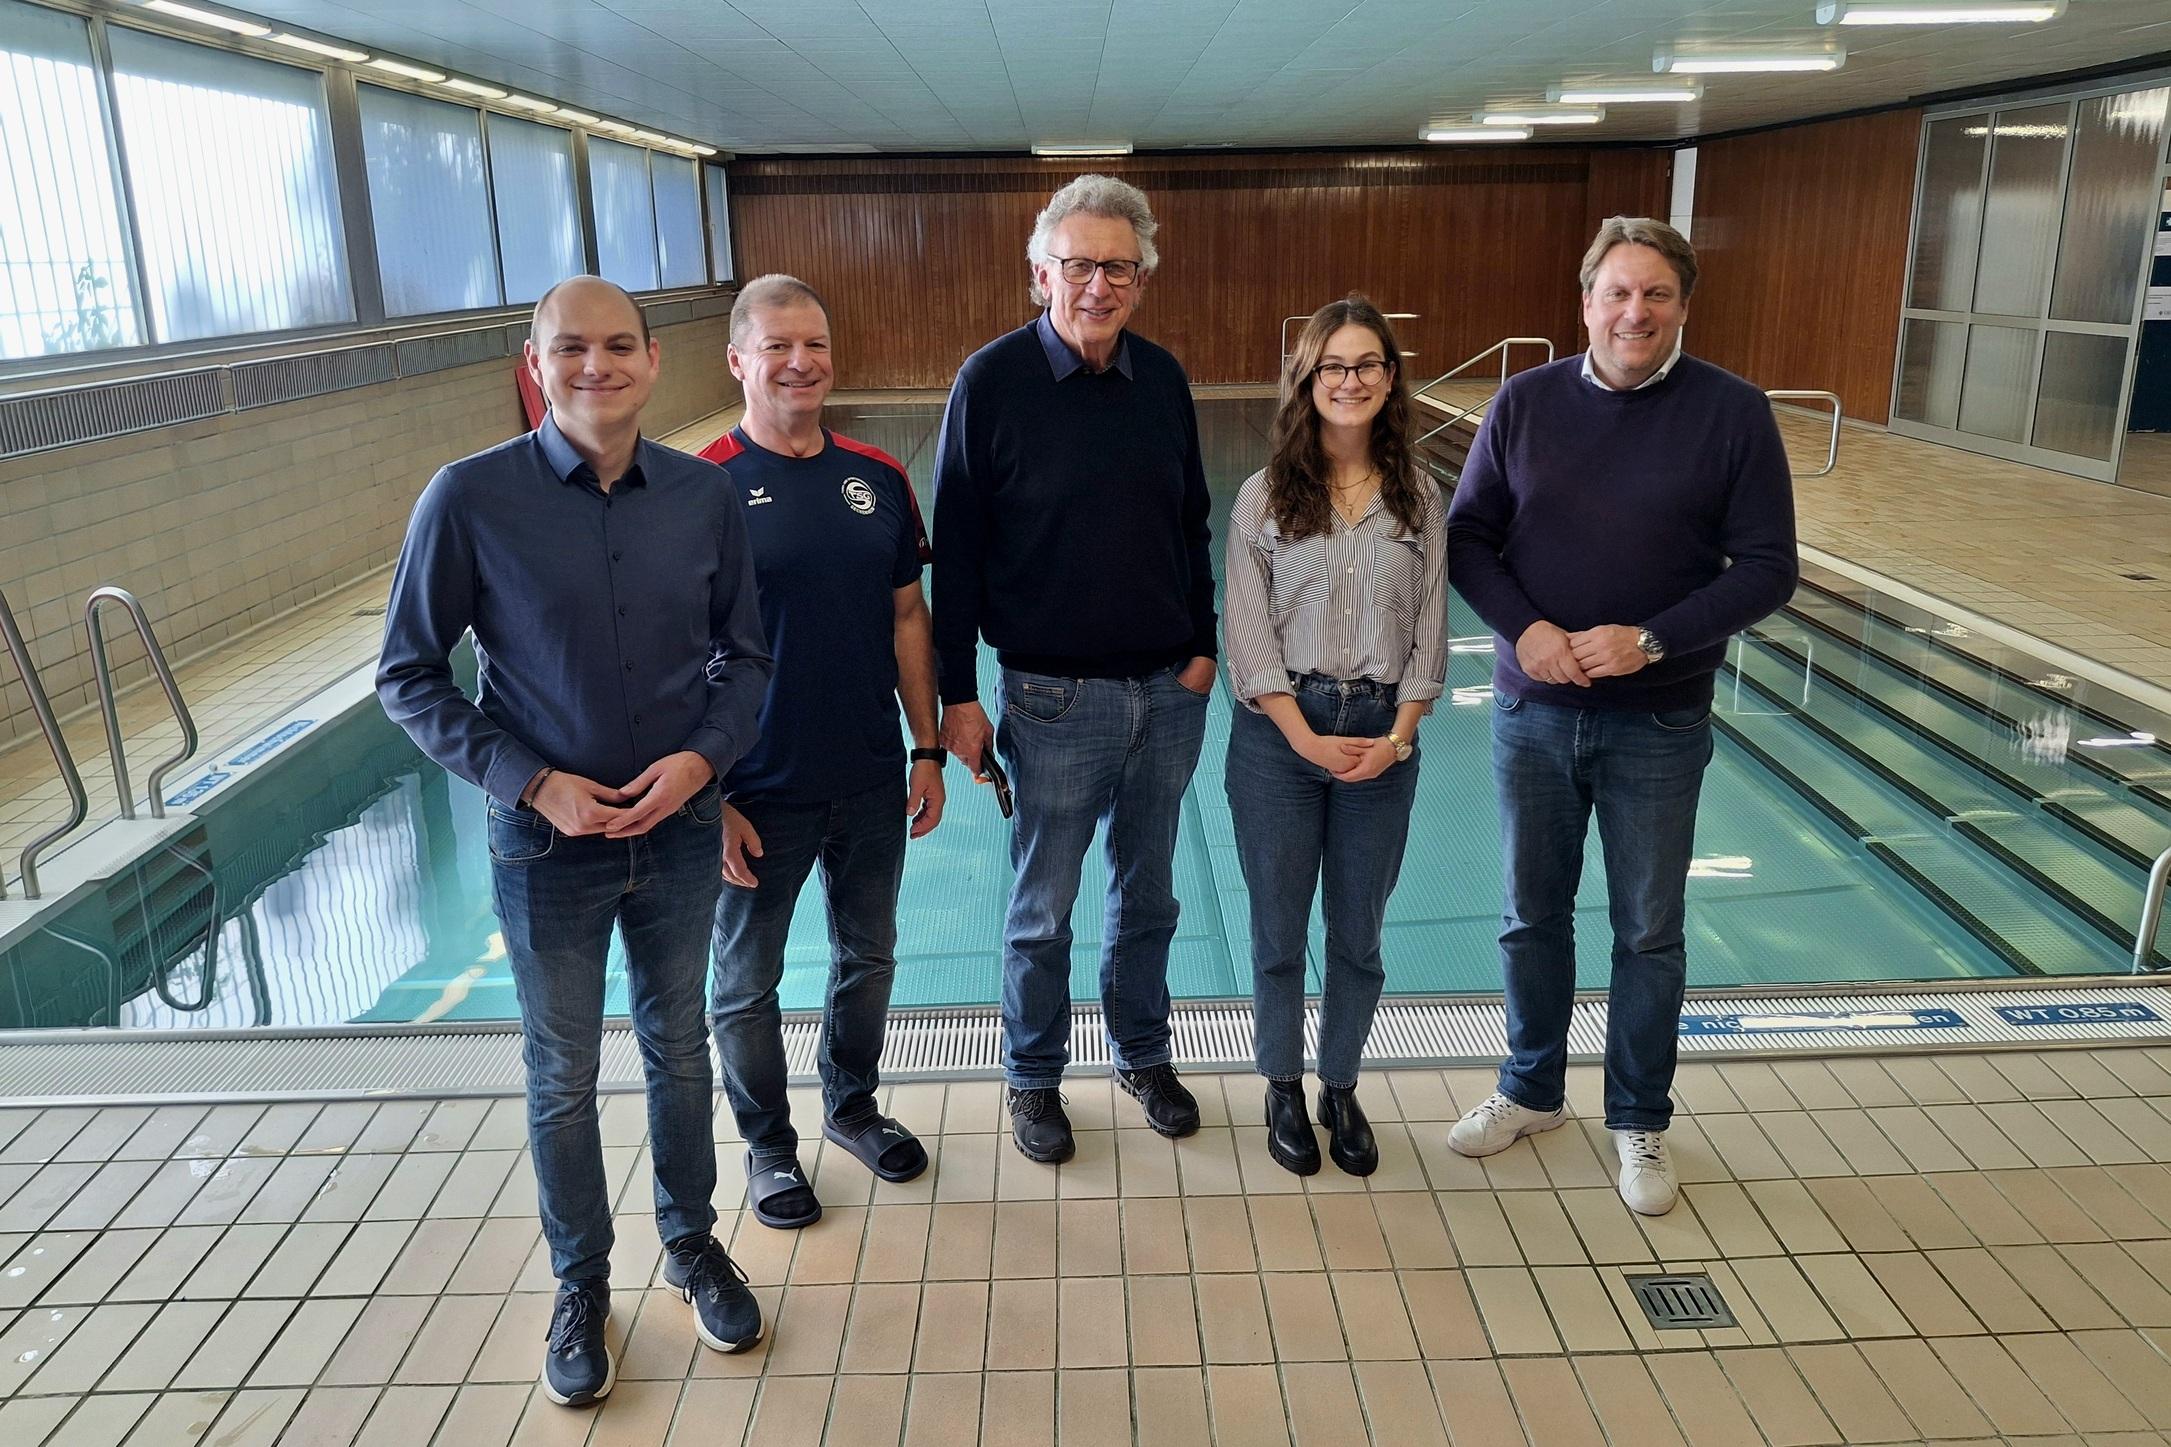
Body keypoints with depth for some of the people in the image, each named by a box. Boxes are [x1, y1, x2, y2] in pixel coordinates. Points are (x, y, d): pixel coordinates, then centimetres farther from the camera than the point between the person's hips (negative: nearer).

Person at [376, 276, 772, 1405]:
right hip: (547, 844, -2)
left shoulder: (703, 495, -6)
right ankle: (581, 1283, 36)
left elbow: (744, 654, 4)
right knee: (564, 1077, 14)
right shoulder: (471, 498, -14)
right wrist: (534, 783, -16)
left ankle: (690, 1242, 41)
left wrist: (705, 756, -13)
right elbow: (408, 677, -7)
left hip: (680, 832, 2)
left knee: (677, 1047, 19)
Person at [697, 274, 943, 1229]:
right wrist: (709, 797, -13)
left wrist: (928, 749, 5)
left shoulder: (877, 479, 2)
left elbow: (907, 619, 8)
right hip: (761, 793, -4)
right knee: (747, 981, 12)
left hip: (872, 784, 4)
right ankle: (768, 1144, 34)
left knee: (868, 956, 19)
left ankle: (852, 1104, 43)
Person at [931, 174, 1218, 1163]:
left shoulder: (1163, 378, 4)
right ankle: (1033, 1077, 30)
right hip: (1053, 697, -4)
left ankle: (1143, 1054, 37)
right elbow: (956, 549, -7)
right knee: (1042, 907, 9)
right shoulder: (992, 381, -9)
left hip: (1168, 691, 4)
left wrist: (1203, 646, 9)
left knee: (1149, 893, 17)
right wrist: (957, 695, -8)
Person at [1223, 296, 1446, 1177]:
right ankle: (1284, 1093, 29)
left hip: (1385, 738, 2)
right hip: (1280, 734, -1)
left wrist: (1398, 737, -9)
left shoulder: (1419, 498, 3)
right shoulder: (1264, 496, -3)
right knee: (1279, 931, 9)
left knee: (1358, 933, 12)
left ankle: (1341, 1090, 31)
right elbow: (1248, 633, -7)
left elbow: (1430, 631, 3)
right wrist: (1306, 738, -13)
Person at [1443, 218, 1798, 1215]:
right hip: (1532, 711, 2)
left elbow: (1767, 567, -7)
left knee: (1650, 933, 10)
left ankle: (1639, 1121, 29)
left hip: (1658, 723, -2)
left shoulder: (1732, 413, -7)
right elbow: (1467, 536, 1)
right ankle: (1532, 1090, 35)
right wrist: (1523, 628, -15)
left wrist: (1652, 639, -20)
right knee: (1532, 916, 15)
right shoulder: (1525, 402, -1)